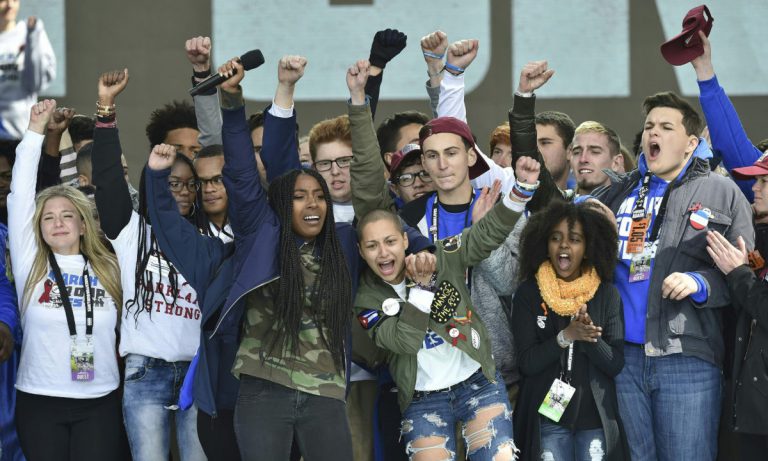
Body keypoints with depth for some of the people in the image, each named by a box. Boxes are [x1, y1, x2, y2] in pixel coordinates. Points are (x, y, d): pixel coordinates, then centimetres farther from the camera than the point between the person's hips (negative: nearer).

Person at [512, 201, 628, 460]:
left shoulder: (607, 295, 1)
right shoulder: (528, 294, -1)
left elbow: (615, 364, -3)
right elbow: (527, 363, -7)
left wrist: (590, 337, -21)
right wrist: (566, 336, -21)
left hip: (596, 418, 1)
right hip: (546, 417, -1)